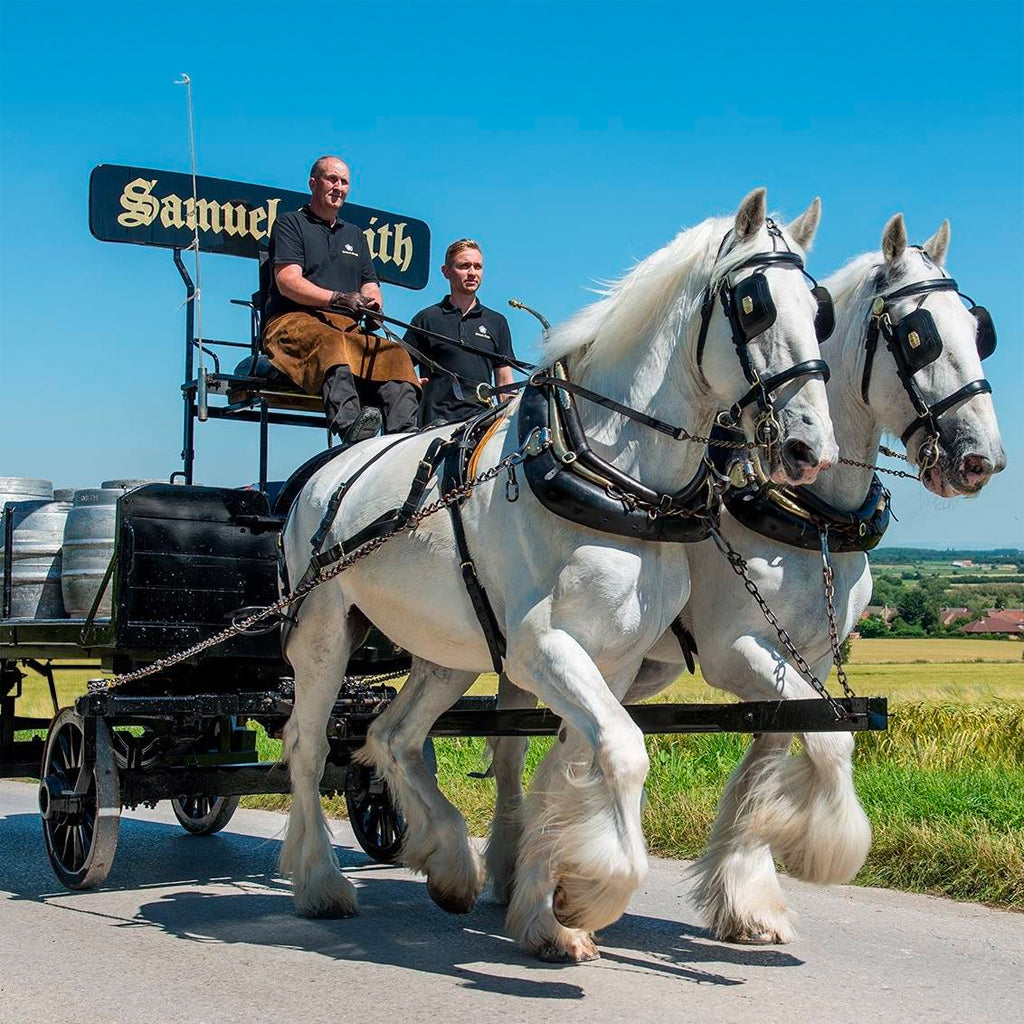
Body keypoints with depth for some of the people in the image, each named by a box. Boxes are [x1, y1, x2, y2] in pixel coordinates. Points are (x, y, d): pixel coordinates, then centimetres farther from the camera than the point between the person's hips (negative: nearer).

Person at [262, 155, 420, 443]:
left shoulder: (355, 234, 31)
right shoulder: (290, 223, 12)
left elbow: (371, 286, 23)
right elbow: (288, 282, -4)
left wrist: (373, 303, -4)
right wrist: (339, 298, -18)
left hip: (348, 328, 5)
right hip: (294, 322, -5)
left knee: (394, 354, -27)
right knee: (331, 343, -41)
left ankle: (406, 435, -50)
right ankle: (349, 423, -66)